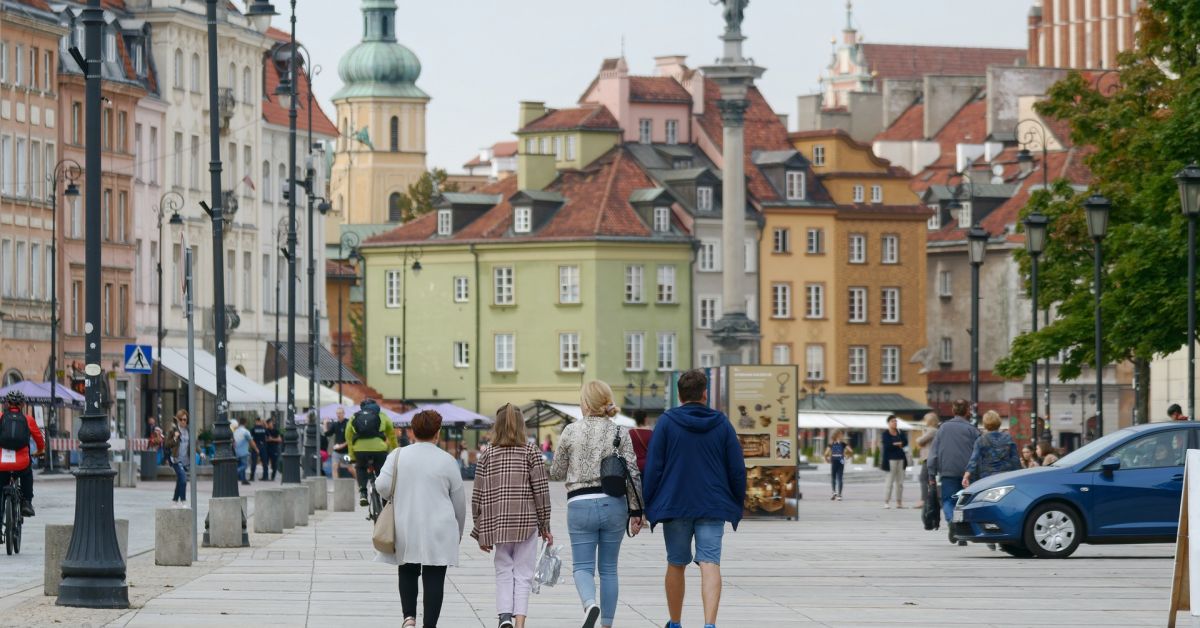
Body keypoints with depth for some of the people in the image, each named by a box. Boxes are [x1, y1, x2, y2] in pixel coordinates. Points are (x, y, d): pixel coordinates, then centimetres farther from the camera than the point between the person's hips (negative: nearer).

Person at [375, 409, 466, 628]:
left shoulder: (397, 456, -1)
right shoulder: (447, 461, -2)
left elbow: (383, 487, -9)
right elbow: (459, 501, 5)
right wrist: (458, 533, 19)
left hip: (405, 530, 1)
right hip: (439, 533, -1)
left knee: (407, 574, 18)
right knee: (434, 579, 2)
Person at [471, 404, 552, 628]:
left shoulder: (487, 457, 2)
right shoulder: (531, 454, -2)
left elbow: (478, 498, 3)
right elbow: (541, 493, -5)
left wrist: (481, 533, 10)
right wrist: (545, 527, 3)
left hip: (497, 525, 1)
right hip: (527, 524, -1)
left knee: (503, 571, 12)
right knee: (523, 574, 4)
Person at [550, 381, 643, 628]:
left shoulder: (570, 432, -2)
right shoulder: (620, 434, 0)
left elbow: (556, 473, 7)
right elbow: (632, 475, -3)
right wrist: (636, 512, 3)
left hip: (580, 504, -2)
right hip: (614, 504, 2)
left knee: (582, 566, 2)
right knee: (608, 568, 12)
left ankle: (590, 603, -28)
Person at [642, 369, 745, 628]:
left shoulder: (666, 422, -1)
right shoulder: (722, 424, 5)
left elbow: (653, 467, -3)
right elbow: (737, 469, 6)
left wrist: (648, 506, 3)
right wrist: (737, 506, 15)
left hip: (675, 506, 0)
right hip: (713, 507, 0)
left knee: (676, 565, 14)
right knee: (710, 564, -7)